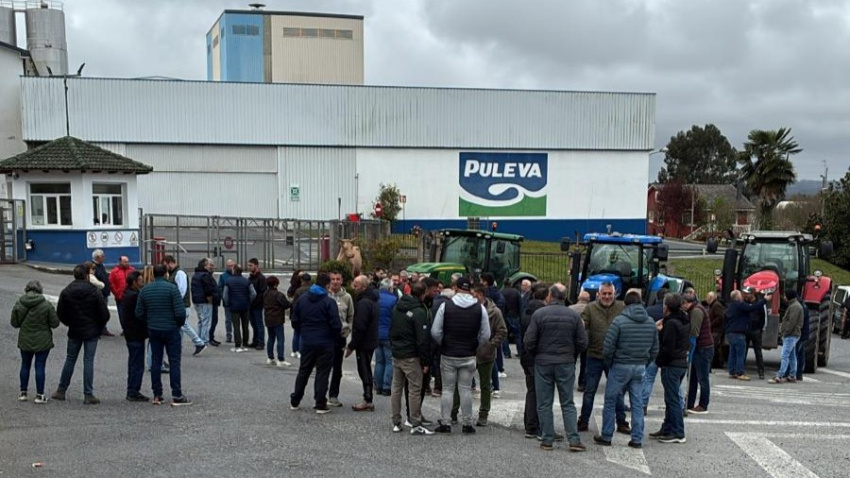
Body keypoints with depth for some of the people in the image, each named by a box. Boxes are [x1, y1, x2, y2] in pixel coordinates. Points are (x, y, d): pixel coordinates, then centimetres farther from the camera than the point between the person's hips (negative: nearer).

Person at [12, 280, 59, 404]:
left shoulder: (19, 304, -7)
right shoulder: (46, 305, -14)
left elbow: (14, 323, 0)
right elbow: (55, 323, -11)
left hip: (25, 341, 2)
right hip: (42, 341, -2)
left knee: (25, 365, 16)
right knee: (40, 366, 3)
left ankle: (23, 393, 22)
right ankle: (39, 395, 5)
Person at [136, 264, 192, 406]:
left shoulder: (145, 290, 3)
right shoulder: (172, 288, -12)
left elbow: (139, 313, 4)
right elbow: (180, 312, -17)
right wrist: (181, 323, 2)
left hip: (153, 330, 5)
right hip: (171, 330, -4)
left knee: (156, 361, 10)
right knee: (174, 362, -1)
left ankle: (157, 395, 12)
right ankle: (177, 396, -3)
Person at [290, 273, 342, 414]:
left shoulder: (301, 300, 2)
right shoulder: (329, 302, -13)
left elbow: (295, 321, 5)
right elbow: (336, 325, -15)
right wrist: (335, 336, 5)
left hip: (307, 342, 4)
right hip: (325, 344, -4)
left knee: (303, 371, 16)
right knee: (322, 373, 4)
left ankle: (295, 401, 21)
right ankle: (320, 404, 4)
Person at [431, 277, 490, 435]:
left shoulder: (445, 306, -8)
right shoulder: (480, 308, -4)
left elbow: (435, 332, -7)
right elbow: (486, 335, -2)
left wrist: (444, 345, 10)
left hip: (448, 356, -1)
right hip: (469, 356, 1)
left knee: (447, 389, 8)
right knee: (466, 389, 8)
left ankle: (445, 423, 10)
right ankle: (467, 424, 11)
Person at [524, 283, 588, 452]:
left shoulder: (539, 314, -8)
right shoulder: (574, 315, -2)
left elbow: (529, 342, -9)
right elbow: (582, 342, -1)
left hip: (543, 363, -1)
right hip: (566, 363, 2)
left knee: (544, 404, 7)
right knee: (568, 404, 9)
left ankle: (547, 440, 8)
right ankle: (574, 440, 4)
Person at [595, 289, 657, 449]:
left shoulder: (619, 321, -13)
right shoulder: (651, 322, 4)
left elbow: (608, 348, -13)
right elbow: (655, 349, 9)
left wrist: (609, 364, 3)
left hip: (620, 366, -4)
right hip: (640, 367, 4)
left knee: (610, 402, 7)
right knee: (637, 403, 10)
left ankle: (606, 437, 12)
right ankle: (637, 439, 11)